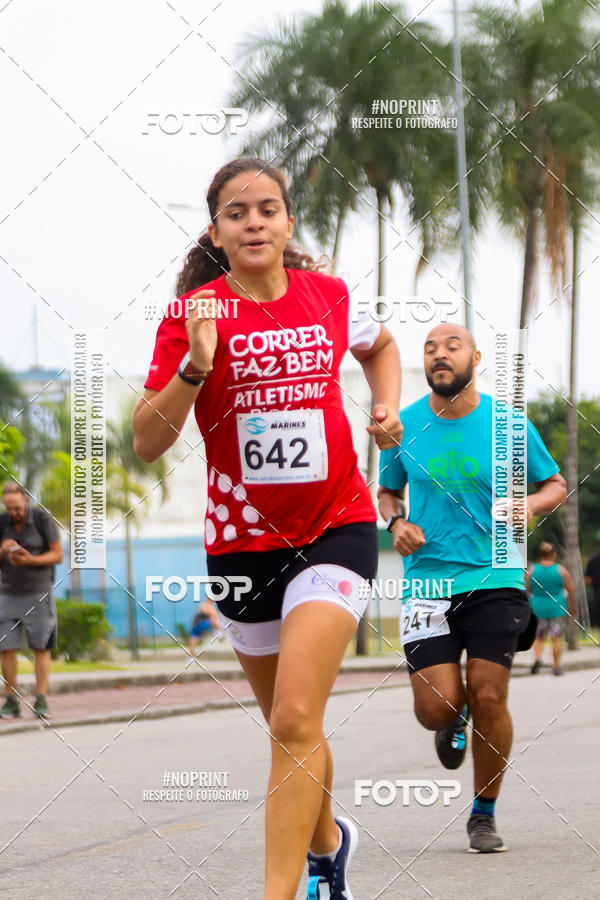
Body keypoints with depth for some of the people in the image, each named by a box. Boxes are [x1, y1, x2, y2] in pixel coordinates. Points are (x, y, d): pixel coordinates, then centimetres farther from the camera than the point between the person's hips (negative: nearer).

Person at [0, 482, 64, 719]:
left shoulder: (43, 519, -10)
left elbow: (58, 555, -7)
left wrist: (30, 560, -23)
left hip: (39, 593, -2)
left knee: (41, 647, -4)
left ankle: (41, 702, -3)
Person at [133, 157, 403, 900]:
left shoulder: (327, 295, -2)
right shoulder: (195, 313, -7)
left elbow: (379, 344, 23)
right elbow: (146, 442, -13)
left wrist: (386, 406, 5)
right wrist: (194, 365, -26)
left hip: (335, 530, -1)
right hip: (241, 540, 1)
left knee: (294, 723, -18)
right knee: (291, 728, 17)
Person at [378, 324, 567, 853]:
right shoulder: (404, 427, 3)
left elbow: (556, 484, 11)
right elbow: (387, 491, 19)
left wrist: (530, 504, -11)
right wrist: (397, 522, -3)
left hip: (495, 580, -1)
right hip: (427, 580, 1)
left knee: (488, 697, -8)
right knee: (436, 709, -8)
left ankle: (485, 814, 12)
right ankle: (455, 719, 32)